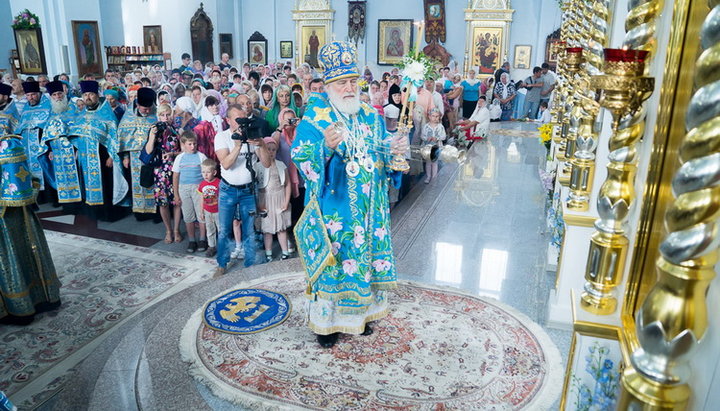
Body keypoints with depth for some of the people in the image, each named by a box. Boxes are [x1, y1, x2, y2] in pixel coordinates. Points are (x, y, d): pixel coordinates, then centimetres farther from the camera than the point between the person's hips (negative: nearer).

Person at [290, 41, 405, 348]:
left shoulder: (370, 116, 8)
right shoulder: (314, 117, -8)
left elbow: (382, 147, 14)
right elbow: (299, 155, -18)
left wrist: (396, 147, -9)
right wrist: (326, 145, -36)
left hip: (368, 207, 5)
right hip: (333, 206, -5)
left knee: (366, 254, 14)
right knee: (332, 260, 4)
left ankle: (360, 312, 34)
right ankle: (326, 321, 22)